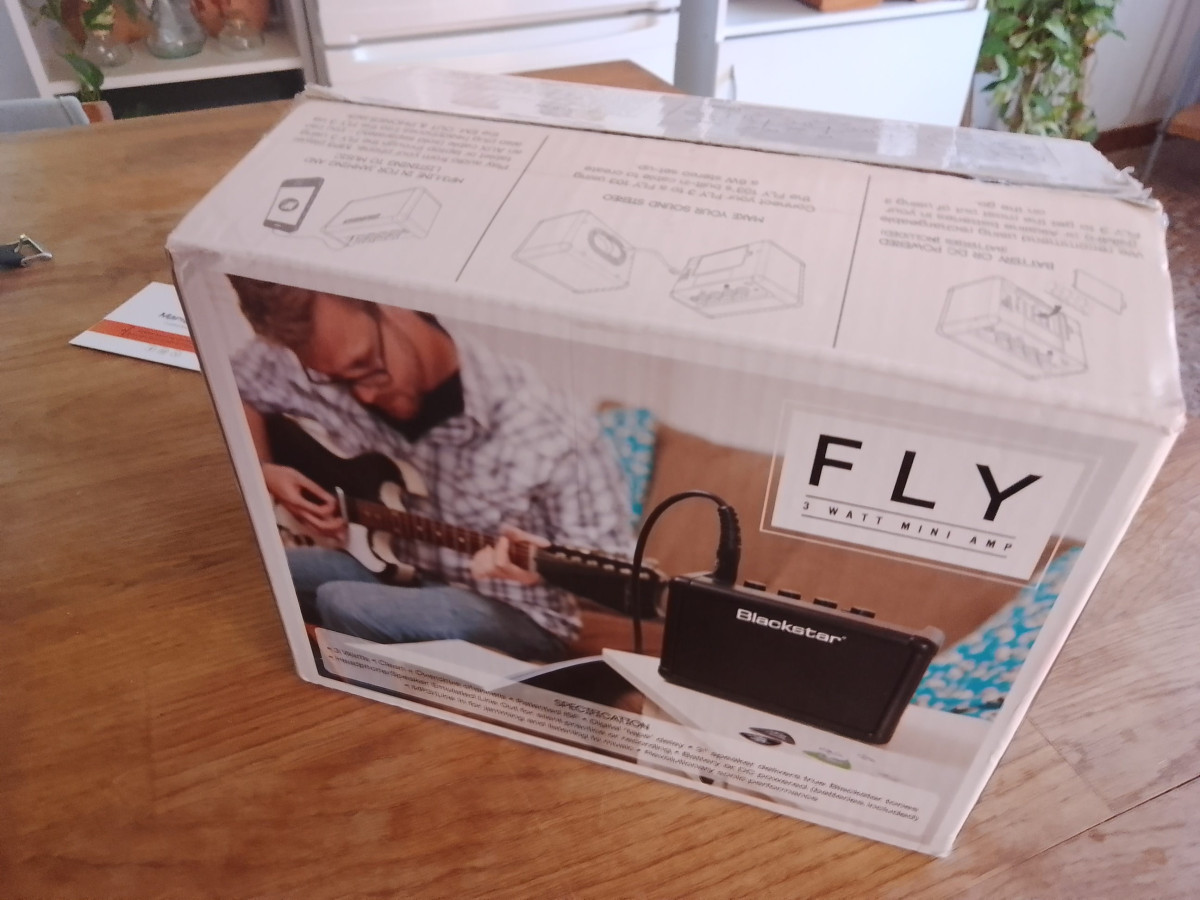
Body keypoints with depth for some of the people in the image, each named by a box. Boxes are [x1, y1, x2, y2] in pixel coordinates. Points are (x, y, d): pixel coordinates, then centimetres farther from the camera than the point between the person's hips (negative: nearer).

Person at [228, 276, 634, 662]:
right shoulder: (325, 372, -13)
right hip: (409, 574, 6)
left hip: (517, 615, -6)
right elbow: (239, 382, 9)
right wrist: (263, 471, -6)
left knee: (343, 604, -26)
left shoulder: (547, 432, -29)